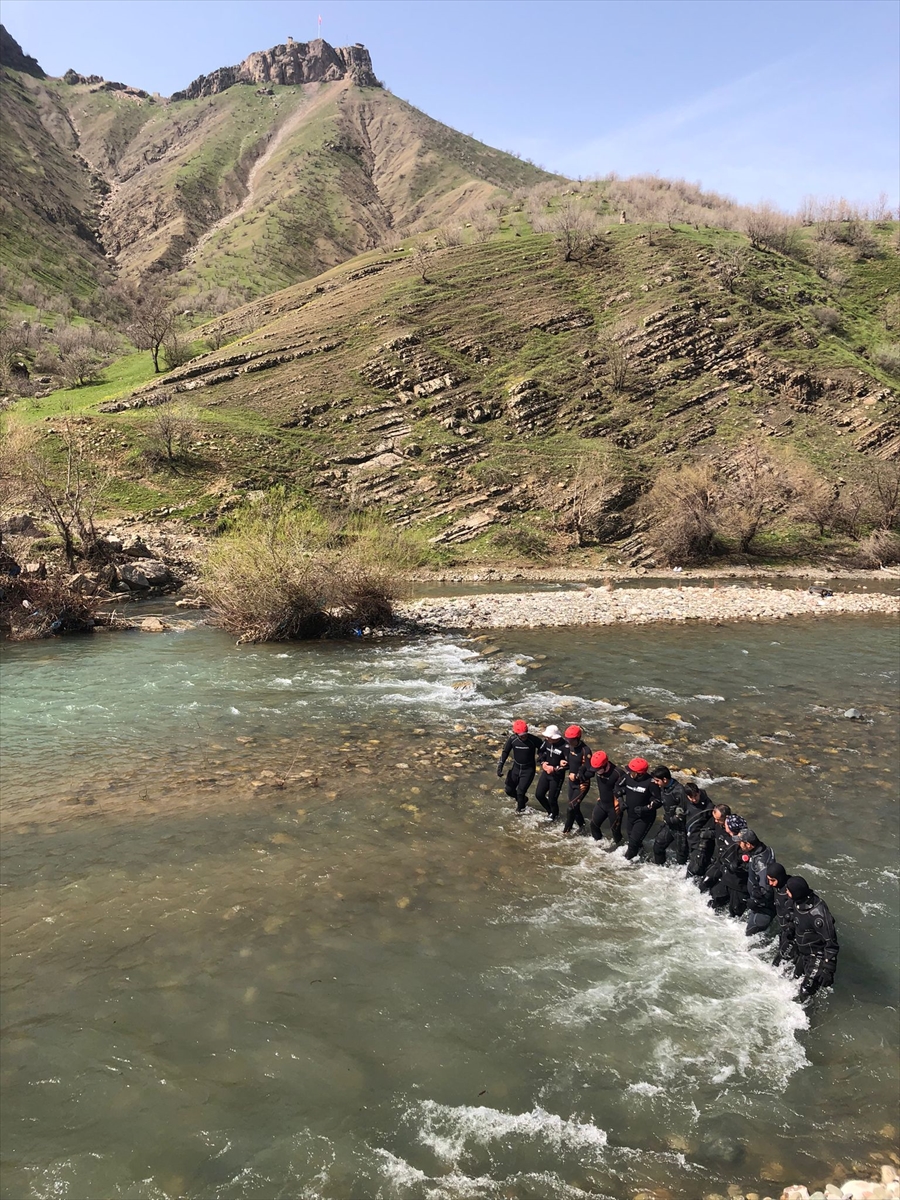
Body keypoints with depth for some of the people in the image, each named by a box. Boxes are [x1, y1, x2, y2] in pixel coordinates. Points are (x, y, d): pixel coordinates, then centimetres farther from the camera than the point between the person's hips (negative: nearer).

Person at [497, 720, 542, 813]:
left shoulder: (534, 740, -25)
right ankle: (522, 799, 41)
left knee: (520, 791, -3)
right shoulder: (512, 739, -16)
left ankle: (521, 808, 29)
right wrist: (500, 766, -7)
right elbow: (505, 752, -3)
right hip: (516, 767, 4)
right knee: (508, 789, 10)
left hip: (528, 770, -4)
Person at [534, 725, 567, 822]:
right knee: (539, 794, 12)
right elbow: (540, 751, 9)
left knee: (552, 798, 2)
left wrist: (555, 769, -25)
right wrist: (542, 762, -6)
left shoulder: (564, 746, -28)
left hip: (557, 776, -6)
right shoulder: (547, 741, -9)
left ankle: (555, 815, 34)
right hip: (546, 772, 6)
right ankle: (550, 811, 37)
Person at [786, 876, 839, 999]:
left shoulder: (817, 913, -35)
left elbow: (831, 942, -28)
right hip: (803, 954, 8)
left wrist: (828, 969, -26)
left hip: (818, 957, -8)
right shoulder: (798, 902, -9)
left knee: (806, 993, -10)